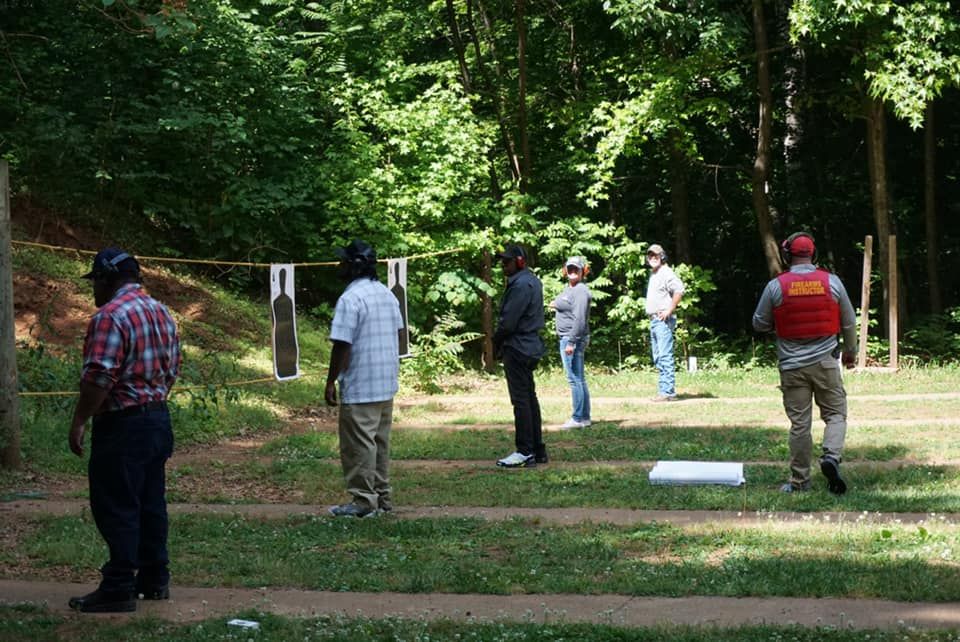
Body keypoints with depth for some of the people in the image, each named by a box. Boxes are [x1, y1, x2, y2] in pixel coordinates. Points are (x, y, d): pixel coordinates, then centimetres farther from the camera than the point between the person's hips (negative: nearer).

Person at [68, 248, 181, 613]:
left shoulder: (111, 316, -17)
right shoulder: (161, 313, 12)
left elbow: (99, 377, -22)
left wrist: (79, 422, -15)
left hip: (122, 425, -9)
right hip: (158, 419, 9)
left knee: (116, 508, -3)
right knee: (151, 503, 15)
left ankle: (119, 589, 0)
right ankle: (154, 579, 22)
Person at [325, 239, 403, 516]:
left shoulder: (350, 299, -16)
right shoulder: (388, 295, 11)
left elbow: (342, 346, -19)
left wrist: (330, 382, -12)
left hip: (360, 388, -9)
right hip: (387, 384, 9)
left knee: (359, 445, -2)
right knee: (380, 441, 15)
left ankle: (363, 501, 1)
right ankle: (382, 498, 21)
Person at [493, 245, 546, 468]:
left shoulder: (521, 284, -17)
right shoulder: (532, 281, 15)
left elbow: (508, 321, -20)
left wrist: (496, 341, -3)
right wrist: (500, 342, 11)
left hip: (517, 348, -11)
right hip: (530, 347, 11)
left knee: (521, 400, -7)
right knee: (529, 398, 14)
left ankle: (525, 452, -6)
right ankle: (537, 449, 19)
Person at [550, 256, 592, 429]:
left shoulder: (580, 291, -15)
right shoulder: (568, 288, 15)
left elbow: (580, 319, -21)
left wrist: (571, 342, -24)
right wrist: (557, 304, 14)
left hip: (574, 338, -11)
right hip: (567, 338, 11)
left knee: (574, 378, -7)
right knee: (579, 379, 13)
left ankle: (578, 418, -4)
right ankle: (584, 417, 18)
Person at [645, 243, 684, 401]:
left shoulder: (665, 272, -9)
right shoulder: (652, 275, 20)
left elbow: (679, 289, -24)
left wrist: (669, 310, -21)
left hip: (663, 320, -10)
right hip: (653, 320, 10)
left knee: (665, 356, -14)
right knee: (658, 357, 10)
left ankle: (667, 391, -17)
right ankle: (665, 389, 14)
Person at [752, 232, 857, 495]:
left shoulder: (776, 286, -6)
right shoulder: (831, 282, -2)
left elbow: (759, 324, 3)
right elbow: (849, 322, 7)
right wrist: (850, 352, 22)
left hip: (792, 364, 0)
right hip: (825, 362, 0)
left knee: (799, 423, 5)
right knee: (835, 414, 11)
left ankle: (799, 481, 9)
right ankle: (831, 456, -13)